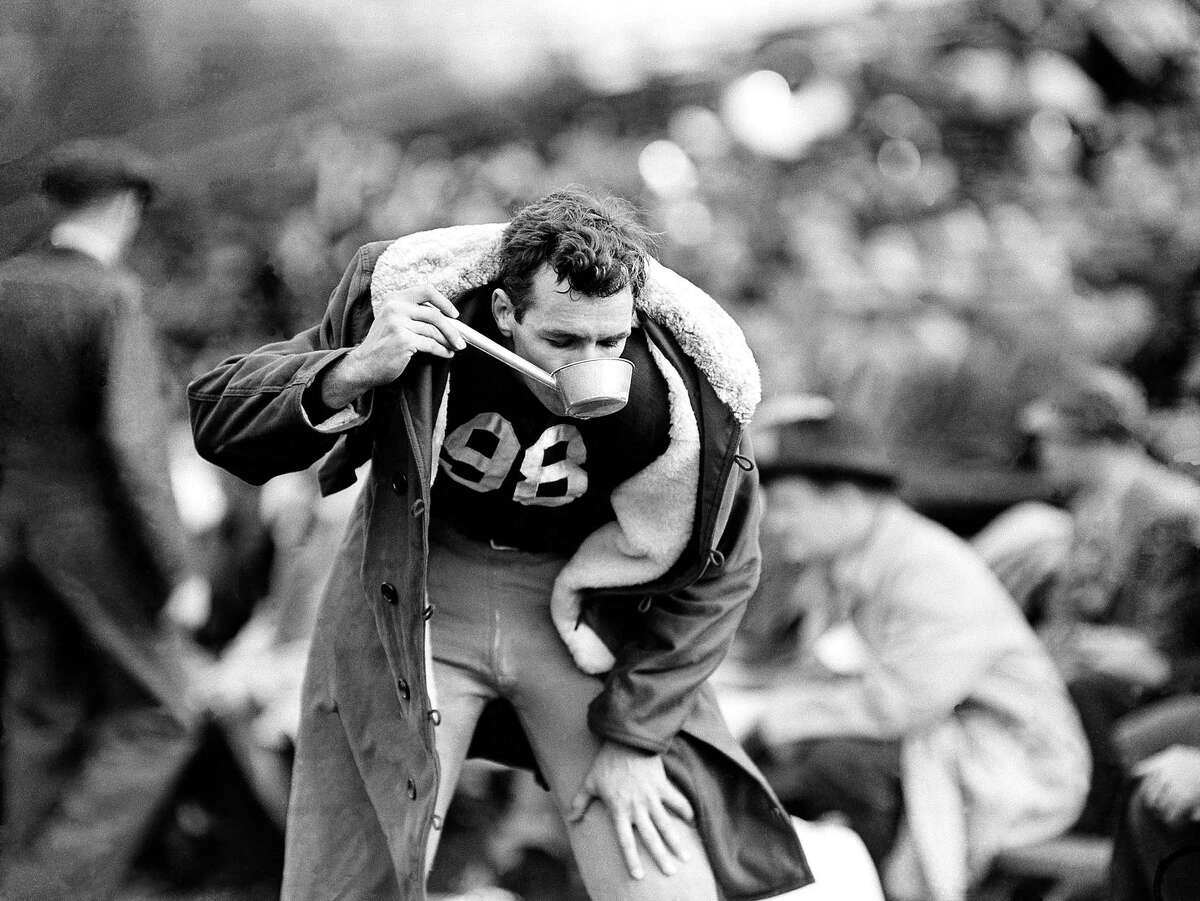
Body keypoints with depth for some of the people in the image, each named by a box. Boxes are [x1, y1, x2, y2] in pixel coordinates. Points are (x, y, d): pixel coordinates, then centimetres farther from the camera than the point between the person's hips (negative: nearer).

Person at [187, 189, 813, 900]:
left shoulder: (688, 392, -22)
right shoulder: (404, 301, -23)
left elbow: (716, 573, -6)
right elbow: (217, 418, -19)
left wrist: (631, 737, -6)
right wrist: (352, 375, -37)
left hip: (581, 606, 1)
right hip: (416, 596, 0)